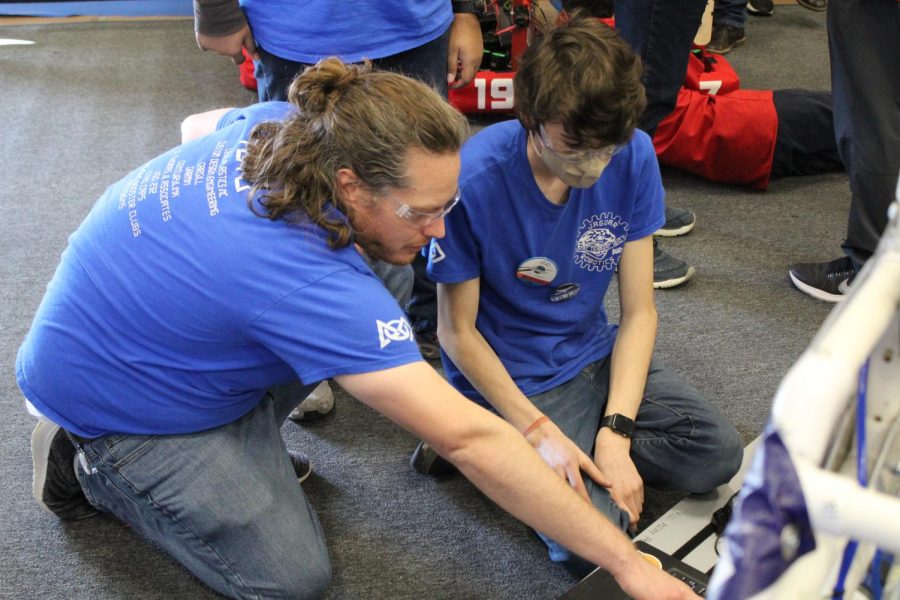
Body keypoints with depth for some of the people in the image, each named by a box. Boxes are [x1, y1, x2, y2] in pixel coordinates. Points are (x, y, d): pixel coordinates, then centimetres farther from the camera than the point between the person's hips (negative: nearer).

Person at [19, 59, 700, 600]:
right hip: (108, 395, -8)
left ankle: (244, 440, 10)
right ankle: (89, 467, 8)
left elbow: (200, 124, 11)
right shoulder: (311, 278, -39)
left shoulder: (278, 123, -16)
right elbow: (469, 439, -40)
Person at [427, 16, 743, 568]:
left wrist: (615, 432, -19)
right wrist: (541, 432, -22)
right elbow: (457, 332, -15)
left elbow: (639, 311, -8)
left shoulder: (633, 156, -13)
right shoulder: (474, 180, -25)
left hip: (595, 353, 5)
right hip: (511, 377, -5)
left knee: (718, 452, -9)